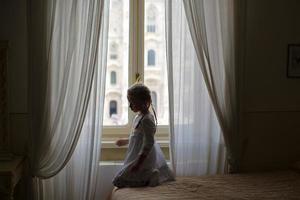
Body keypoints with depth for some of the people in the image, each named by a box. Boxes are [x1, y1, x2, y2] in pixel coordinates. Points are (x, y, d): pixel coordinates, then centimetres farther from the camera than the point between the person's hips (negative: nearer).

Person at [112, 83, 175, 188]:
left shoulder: (147, 119, -23)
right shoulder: (138, 116, 8)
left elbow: (148, 143, -26)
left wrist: (138, 163, -28)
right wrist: (124, 141, 26)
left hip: (143, 157, -11)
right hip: (136, 155, 11)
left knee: (119, 181, -9)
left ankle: (149, 178, -9)